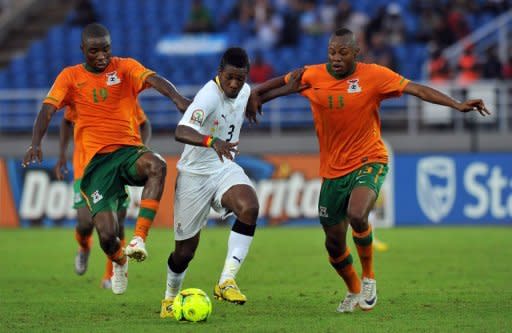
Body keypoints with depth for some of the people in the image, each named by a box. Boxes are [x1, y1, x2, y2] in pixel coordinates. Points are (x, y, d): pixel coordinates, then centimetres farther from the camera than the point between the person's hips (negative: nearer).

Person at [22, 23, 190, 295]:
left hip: (128, 150, 0)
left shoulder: (125, 67, 4)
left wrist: (178, 99, -37)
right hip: (96, 160, 0)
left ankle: (139, 239, -34)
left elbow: (154, 80, -16)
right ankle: (119, 262, 24)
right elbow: (48, 109, -5)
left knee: (157, 166, -38)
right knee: (107, 233, -15)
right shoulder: (70, 77, 7)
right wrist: (36, 143, -24)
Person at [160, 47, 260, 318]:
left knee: (250, 207, -29)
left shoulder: (245, 91, -2)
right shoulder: (209, 96, -25)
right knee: (186, 248, 7)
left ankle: (226, 282, -27)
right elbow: (181, 132, -42)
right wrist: (212, 141, -59)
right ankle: (170, 298, 37)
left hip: (226, 169, 5)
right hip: (195, 174, -5)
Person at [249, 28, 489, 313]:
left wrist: (456, 104, -21)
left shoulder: (373, 76, -10)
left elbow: (416, 89, -13)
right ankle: (354, 291, 39)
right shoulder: (312, 76, -2)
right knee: (334, 244, 9)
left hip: (369, 162, -4)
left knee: (357, 215, -32)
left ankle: (369, 278, -7)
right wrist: (255, 95, 4)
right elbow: (282, 84, 17)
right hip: (333, 170, 4)